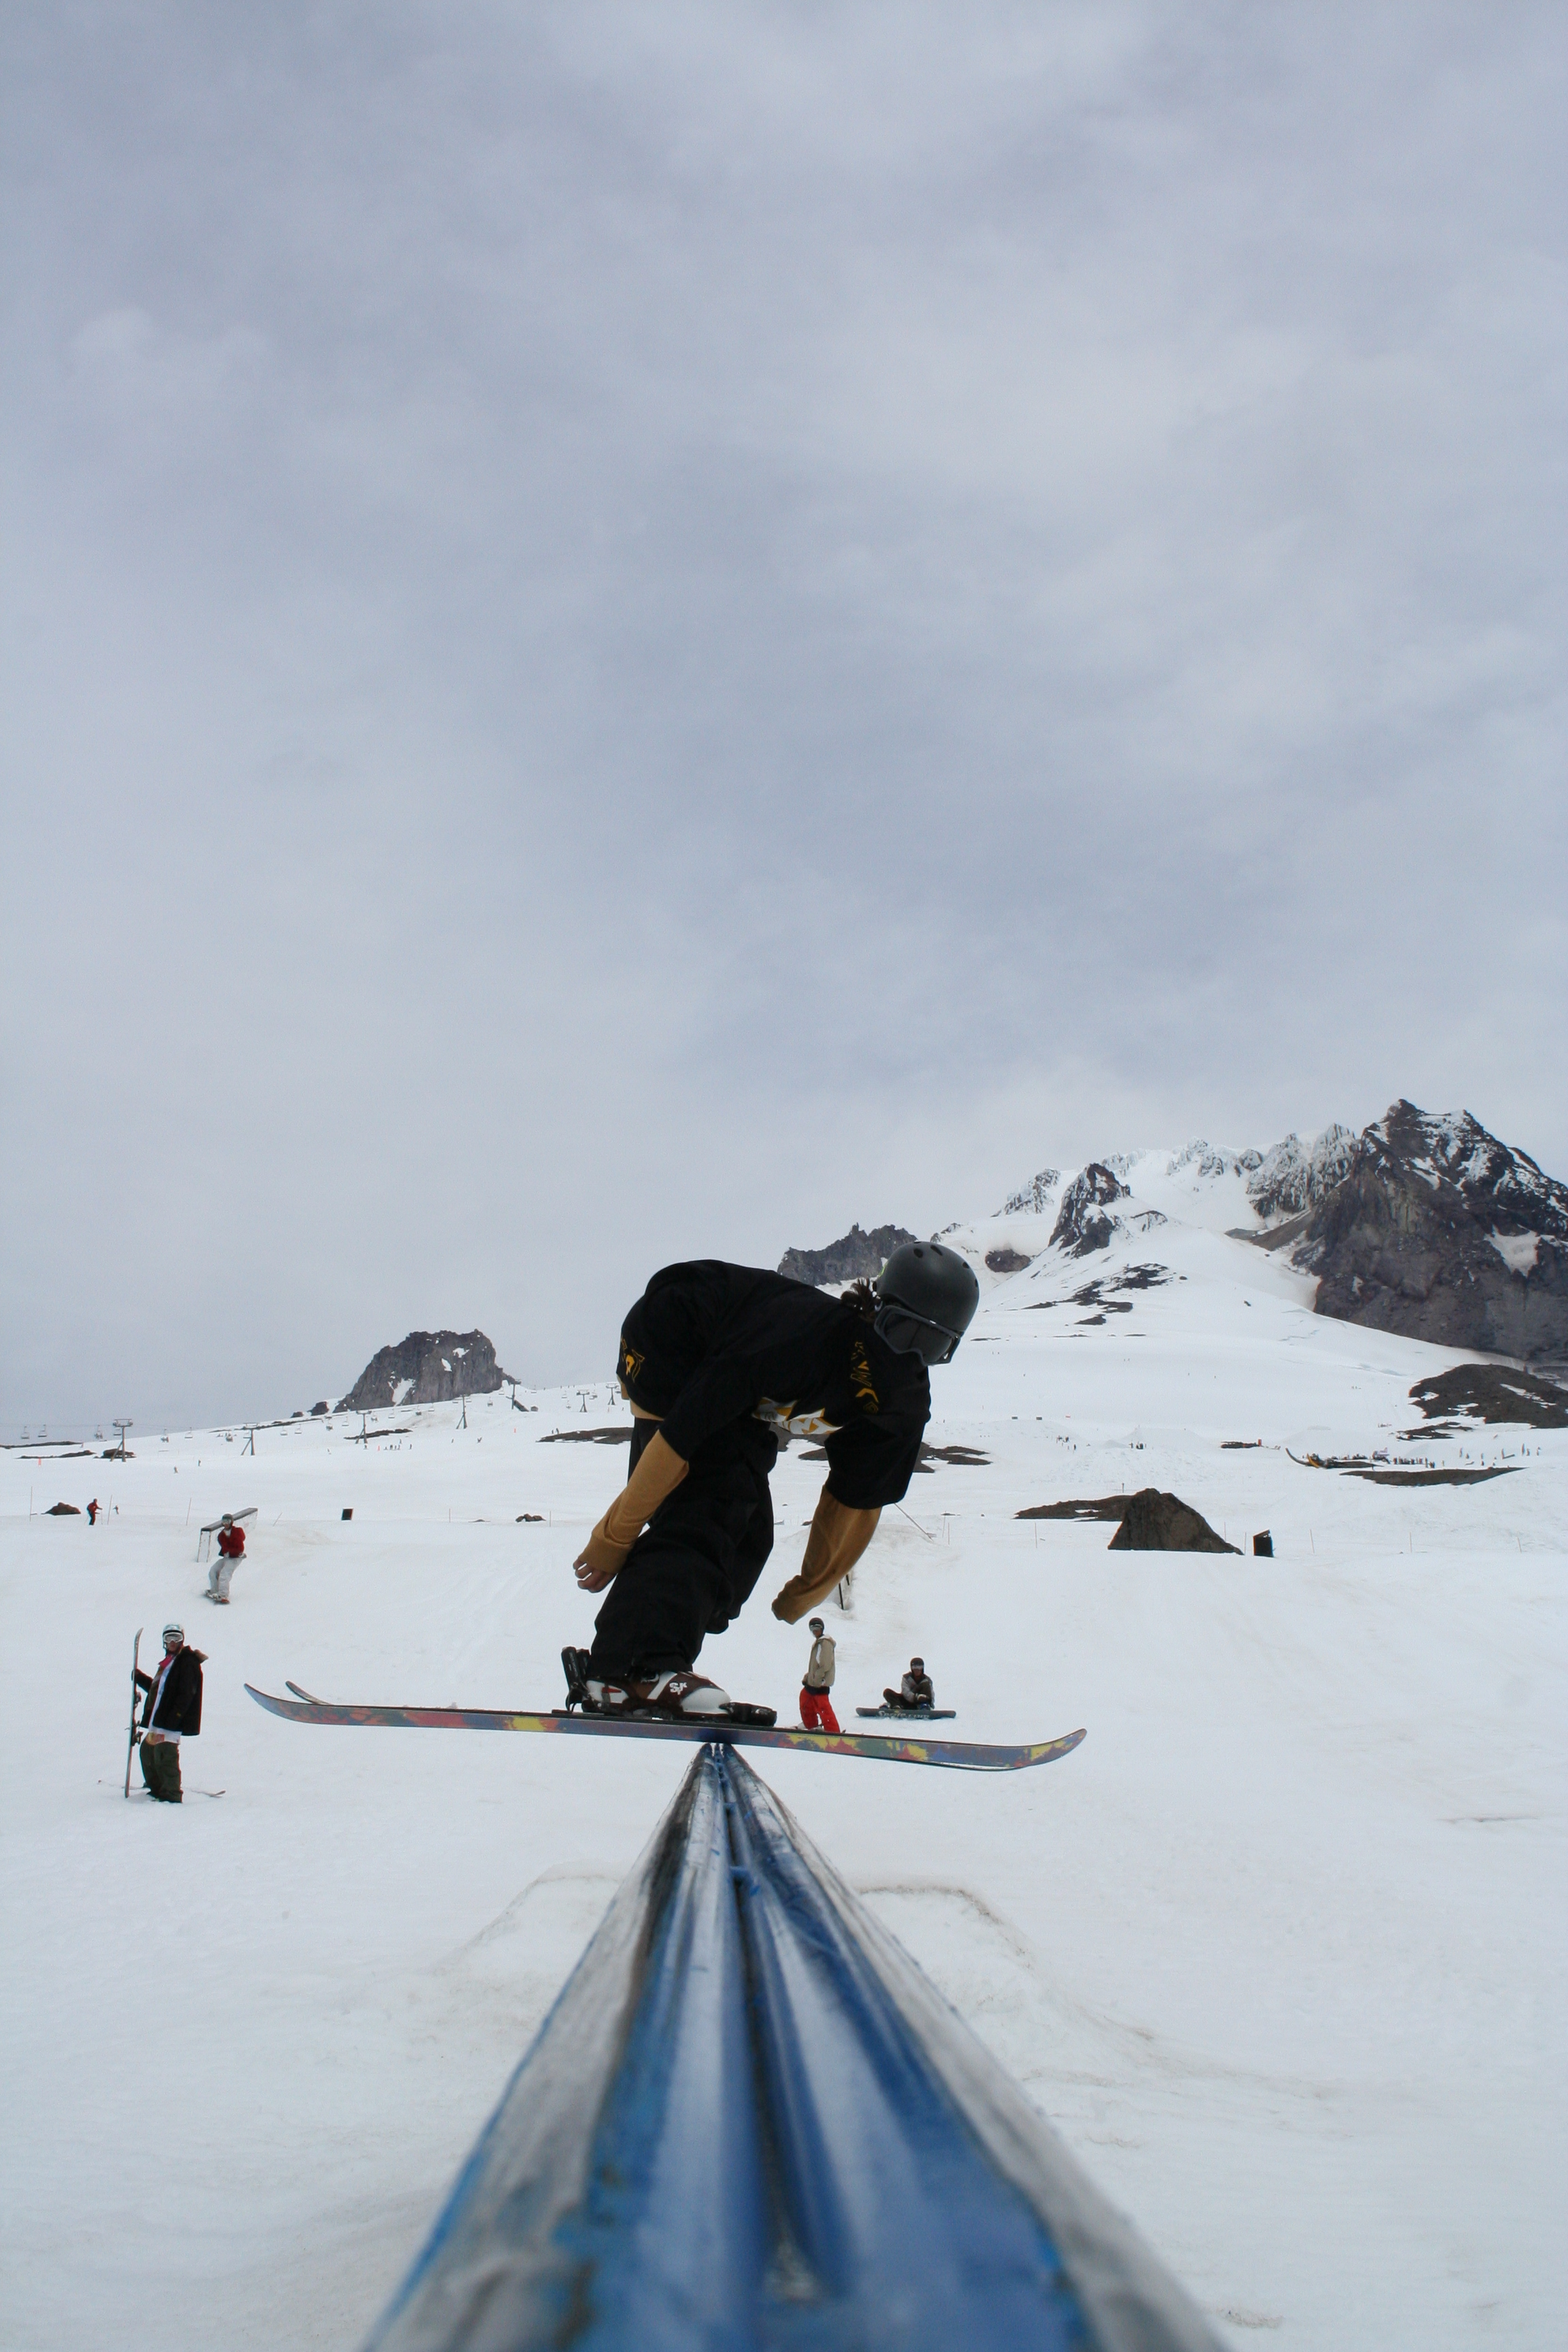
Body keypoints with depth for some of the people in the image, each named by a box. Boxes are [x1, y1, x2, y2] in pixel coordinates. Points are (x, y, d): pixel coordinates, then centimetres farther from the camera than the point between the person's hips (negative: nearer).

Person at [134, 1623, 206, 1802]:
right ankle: (157, 1789, 30)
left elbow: (185, 1695, -19)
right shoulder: (169, 1662, 20)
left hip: (171, 1722, -11)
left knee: (165, 1755, -13)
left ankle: (172, 1795, -7)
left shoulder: (187, 1662, -11)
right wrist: (139, 1677, 24)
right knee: (148, 1750, 18)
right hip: (157, 1720, 11)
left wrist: (172, 1719, -25)